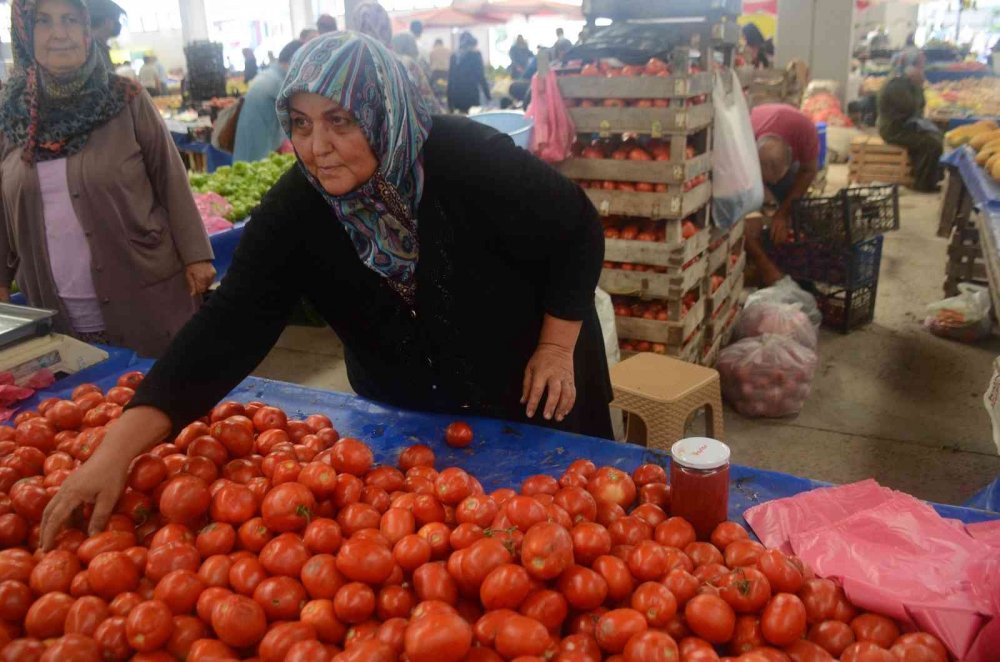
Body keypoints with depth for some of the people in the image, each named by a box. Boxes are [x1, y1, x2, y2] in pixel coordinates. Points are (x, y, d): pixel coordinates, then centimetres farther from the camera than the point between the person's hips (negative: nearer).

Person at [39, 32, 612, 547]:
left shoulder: (468, 159, -29)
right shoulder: (293, 212, -20)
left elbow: (577, 229, -15)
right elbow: (228, 327, -25)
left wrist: (558, 347, -14)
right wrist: (114, 454, -34)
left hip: (534, 399, -2)